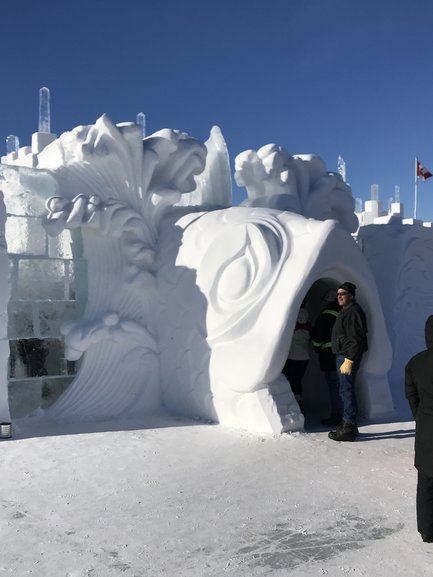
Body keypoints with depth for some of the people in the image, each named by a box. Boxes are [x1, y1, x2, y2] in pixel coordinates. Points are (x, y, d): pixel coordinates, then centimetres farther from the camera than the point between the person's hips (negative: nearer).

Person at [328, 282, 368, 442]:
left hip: (347, 357, -11)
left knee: (346, 391, -8)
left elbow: (356, 340, -21)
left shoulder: (353, 312, -15)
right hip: (342, 356, 11)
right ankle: (348, 425, 23)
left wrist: (349, 360, -24)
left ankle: (348, 429, -3)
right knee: (346, 391, 15)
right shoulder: (346, 311, 18)